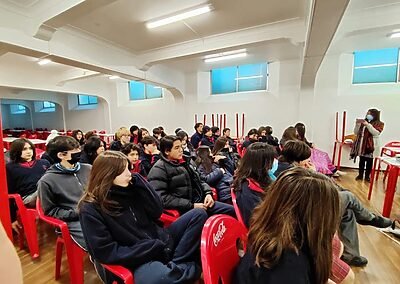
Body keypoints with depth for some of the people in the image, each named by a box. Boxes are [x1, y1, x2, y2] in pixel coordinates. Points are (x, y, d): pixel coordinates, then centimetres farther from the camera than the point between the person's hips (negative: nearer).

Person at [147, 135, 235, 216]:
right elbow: (162, 198, -19)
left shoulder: (184, 163, 14)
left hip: (201, 202, 7)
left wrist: (208, 193, 0)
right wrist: (191, 206, -19)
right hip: (185, 209, -7)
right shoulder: (159, 169, -9)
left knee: (233, 210, 5)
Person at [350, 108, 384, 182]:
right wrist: (357, 124, -6)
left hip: (371, 145, -3)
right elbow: (356, 133, 8)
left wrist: (368, 125, -21)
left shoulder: (379, 124, 1)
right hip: (361, 145, 3)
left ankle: (367, 176, 13)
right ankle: (360, 175, 17)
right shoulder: (363, 123, 11)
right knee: (361, 161, 8)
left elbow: (376, 133, -15)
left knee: (369, 161, 3)